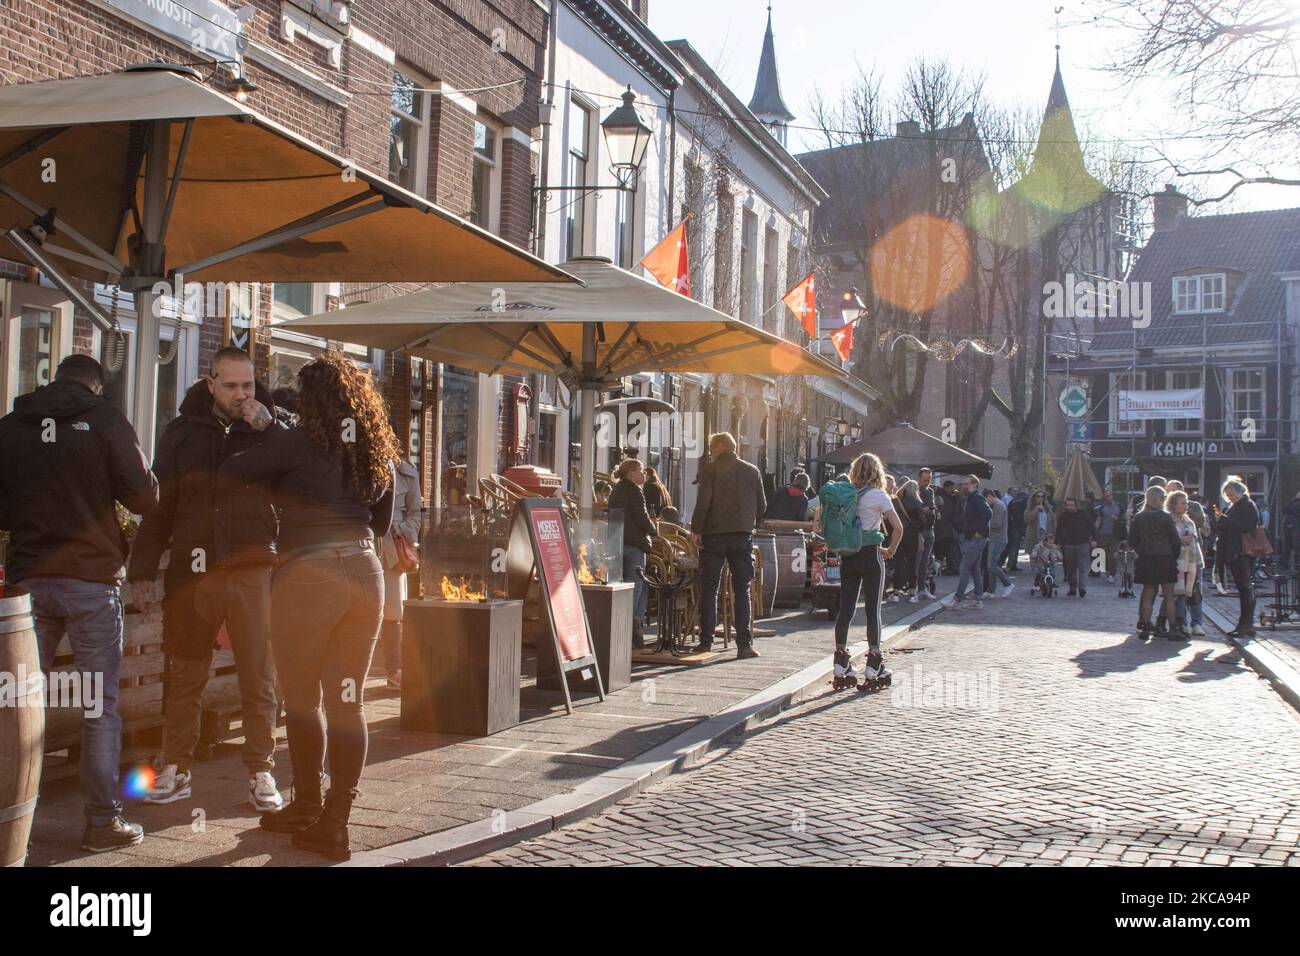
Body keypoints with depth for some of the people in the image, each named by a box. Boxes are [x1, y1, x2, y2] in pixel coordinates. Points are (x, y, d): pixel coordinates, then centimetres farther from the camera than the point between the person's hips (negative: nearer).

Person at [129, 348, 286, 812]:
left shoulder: (268, 428, 7)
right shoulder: (183, 432, 10)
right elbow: (158, 506, 10)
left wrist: (268, 429, -12)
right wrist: (142, 571, 4)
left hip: (254, 570, -1)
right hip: (192, 570, 1)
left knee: (259, 677, 1)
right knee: (184, 675, 8)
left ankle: (261, 772, 10)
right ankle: (175, 770, 20)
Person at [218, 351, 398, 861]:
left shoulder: (298, 443, -6)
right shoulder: (379, 450, 10)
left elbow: (227, 475, -2)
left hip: (307, 575, -5)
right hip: (365, 573, 5)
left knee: (303, 700, 9)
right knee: (348, 700, 8)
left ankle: (307, 810, 21)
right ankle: (335, 824, 11)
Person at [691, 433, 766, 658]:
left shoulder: (710, 470, -4)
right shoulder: (752, 471, 7)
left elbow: (703, 503, -12)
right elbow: (762, 506, 9)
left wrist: (696, 530, -5)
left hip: (714, 534, -2)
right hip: (743, 535, 3)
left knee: (709, 589, 6)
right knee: (742, 590, 5)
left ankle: (706, 641, 5)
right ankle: (744, 644, -1)